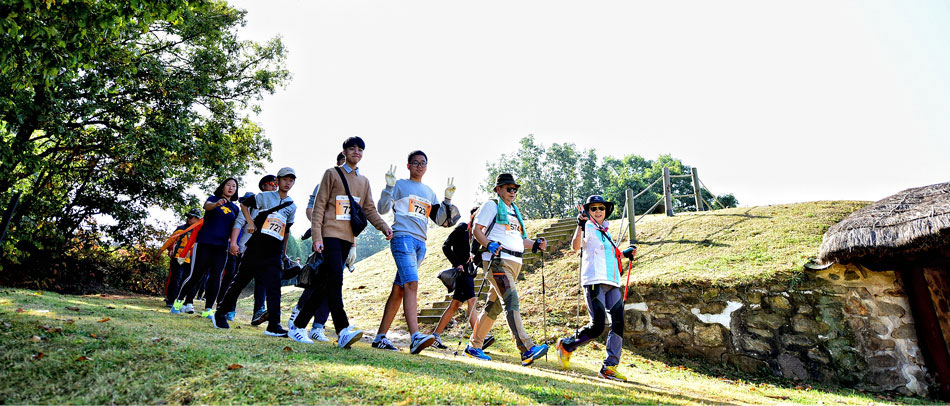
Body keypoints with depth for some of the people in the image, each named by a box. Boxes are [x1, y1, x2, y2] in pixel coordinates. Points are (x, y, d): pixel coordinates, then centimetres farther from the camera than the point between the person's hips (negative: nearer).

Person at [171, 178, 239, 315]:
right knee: (196, 275, -3)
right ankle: (179, 301, 17)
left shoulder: (235, 208, 16)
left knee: (216, 277, -1)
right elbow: (207, 205, -17)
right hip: (205, 242, -3)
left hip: (222, 247, 3)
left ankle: (208, 310, 4)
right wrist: (217, 204, -40)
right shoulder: (213, 198, 6)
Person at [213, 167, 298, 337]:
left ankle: (274, 325, -4)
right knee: (240, 281, 6)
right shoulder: (264, 196, 3)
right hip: (256, 247, -2)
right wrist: (250, 222, 0)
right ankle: (220, 314, 23)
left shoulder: (292, 206, 13)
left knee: (274, 288, -5)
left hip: (274, 253, 2)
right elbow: (244, 204, 14)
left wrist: (284, 253, 22)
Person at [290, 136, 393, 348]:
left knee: (324, 282, 7)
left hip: (348, 238, 5)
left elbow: (369, 210, 14)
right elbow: (319, 206, 0)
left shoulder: (364, 181, 20)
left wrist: (384, 227, -5)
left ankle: (299, 324, 17)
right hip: (330, 234, -5)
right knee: (335, 278, -17)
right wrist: (316, 236, -10)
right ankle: (343, 331, -21)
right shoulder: (332, 174, 5)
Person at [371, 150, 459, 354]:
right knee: (411, 284, -22)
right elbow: (382, 209, -2)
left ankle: (380, 337, 13)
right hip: (403, 238, -6)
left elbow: (441, 220, 21)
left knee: (399, 290, 6)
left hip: (421, 243, 6)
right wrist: (389, 187, -12)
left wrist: (448, 199, 10)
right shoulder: (400, 185, 8)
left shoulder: (429, 192, 23)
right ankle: (415, 337, -31)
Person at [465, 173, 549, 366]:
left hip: (514, 263, 8)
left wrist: (535, 244, 8)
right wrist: (490, 245, -21)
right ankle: (526, 349, -26)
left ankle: (474, 346, 16)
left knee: (494, 305, 8)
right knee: (511, 301, -19)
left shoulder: (515, 211, 26)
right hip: (498, 259, -8)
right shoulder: (492, 205, 4)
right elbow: (477, 230, -4)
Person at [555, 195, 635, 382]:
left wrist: (626, 254, 21)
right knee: (597, 326, -11)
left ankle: (609, 366, 2)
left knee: (618, 323, -3)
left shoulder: (605, 232, 22)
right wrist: (580, 226, -36)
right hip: (594, 281, -8)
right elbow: (576, 246, -21)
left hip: (612, 283, 8)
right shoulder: (588, 228, -1)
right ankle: (566, 345, 12)